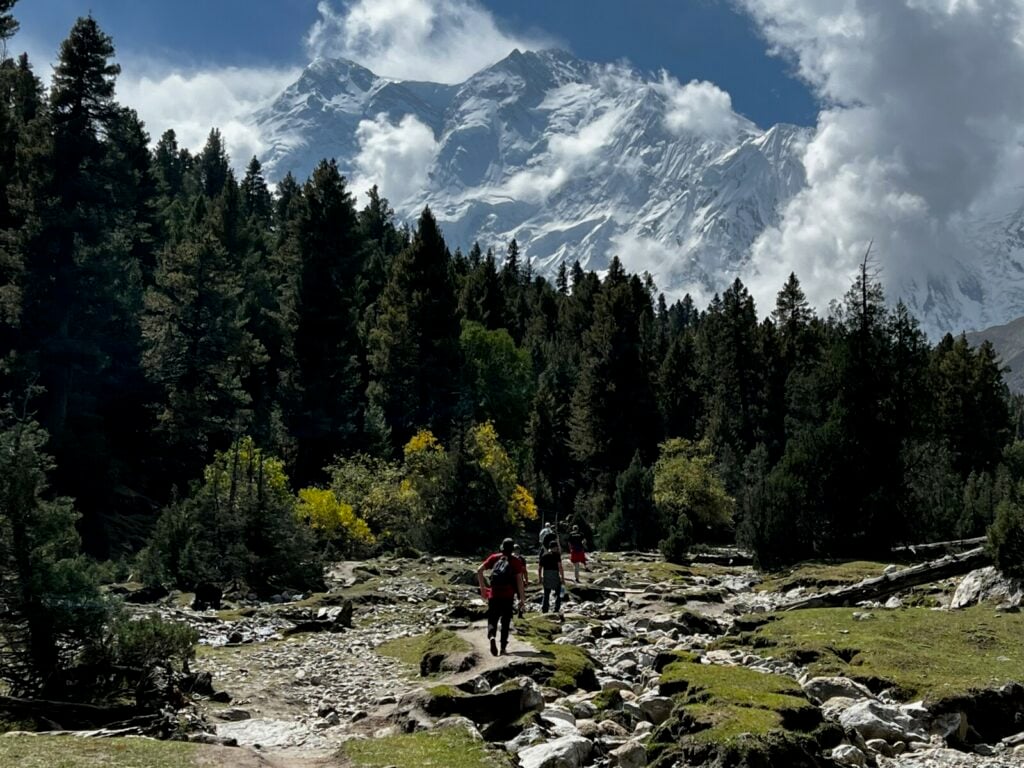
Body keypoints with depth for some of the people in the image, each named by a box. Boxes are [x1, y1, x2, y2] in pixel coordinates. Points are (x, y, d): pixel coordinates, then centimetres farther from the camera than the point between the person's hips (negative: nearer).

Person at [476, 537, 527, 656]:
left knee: (492, 619, 8)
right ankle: (503, 648, 9)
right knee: (505, 622, 11)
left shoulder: (494, 557, 6)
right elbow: (519, 581, -5)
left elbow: (479, 571, 0)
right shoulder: (516, 561, 0)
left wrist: (482, 587, 10)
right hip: (508, 596, -1)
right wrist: (522, 599, -2)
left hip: (494, 595, 1)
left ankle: (491, 637, -21)